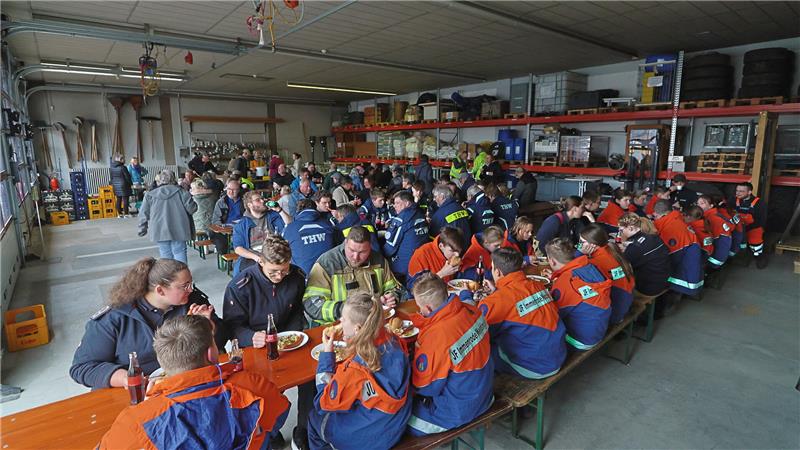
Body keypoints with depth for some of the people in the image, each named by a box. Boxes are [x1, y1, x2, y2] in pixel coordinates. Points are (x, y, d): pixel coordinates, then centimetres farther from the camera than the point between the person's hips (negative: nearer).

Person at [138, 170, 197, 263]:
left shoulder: (149, 195, 5)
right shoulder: (180, 192, -2)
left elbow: (144, 215, 8)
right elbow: (191, 208, -6)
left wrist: (142, 230, 19)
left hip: (160, 232, 2)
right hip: (179, 231, -1)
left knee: (166, 256, 9)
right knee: (180, 254, 4)